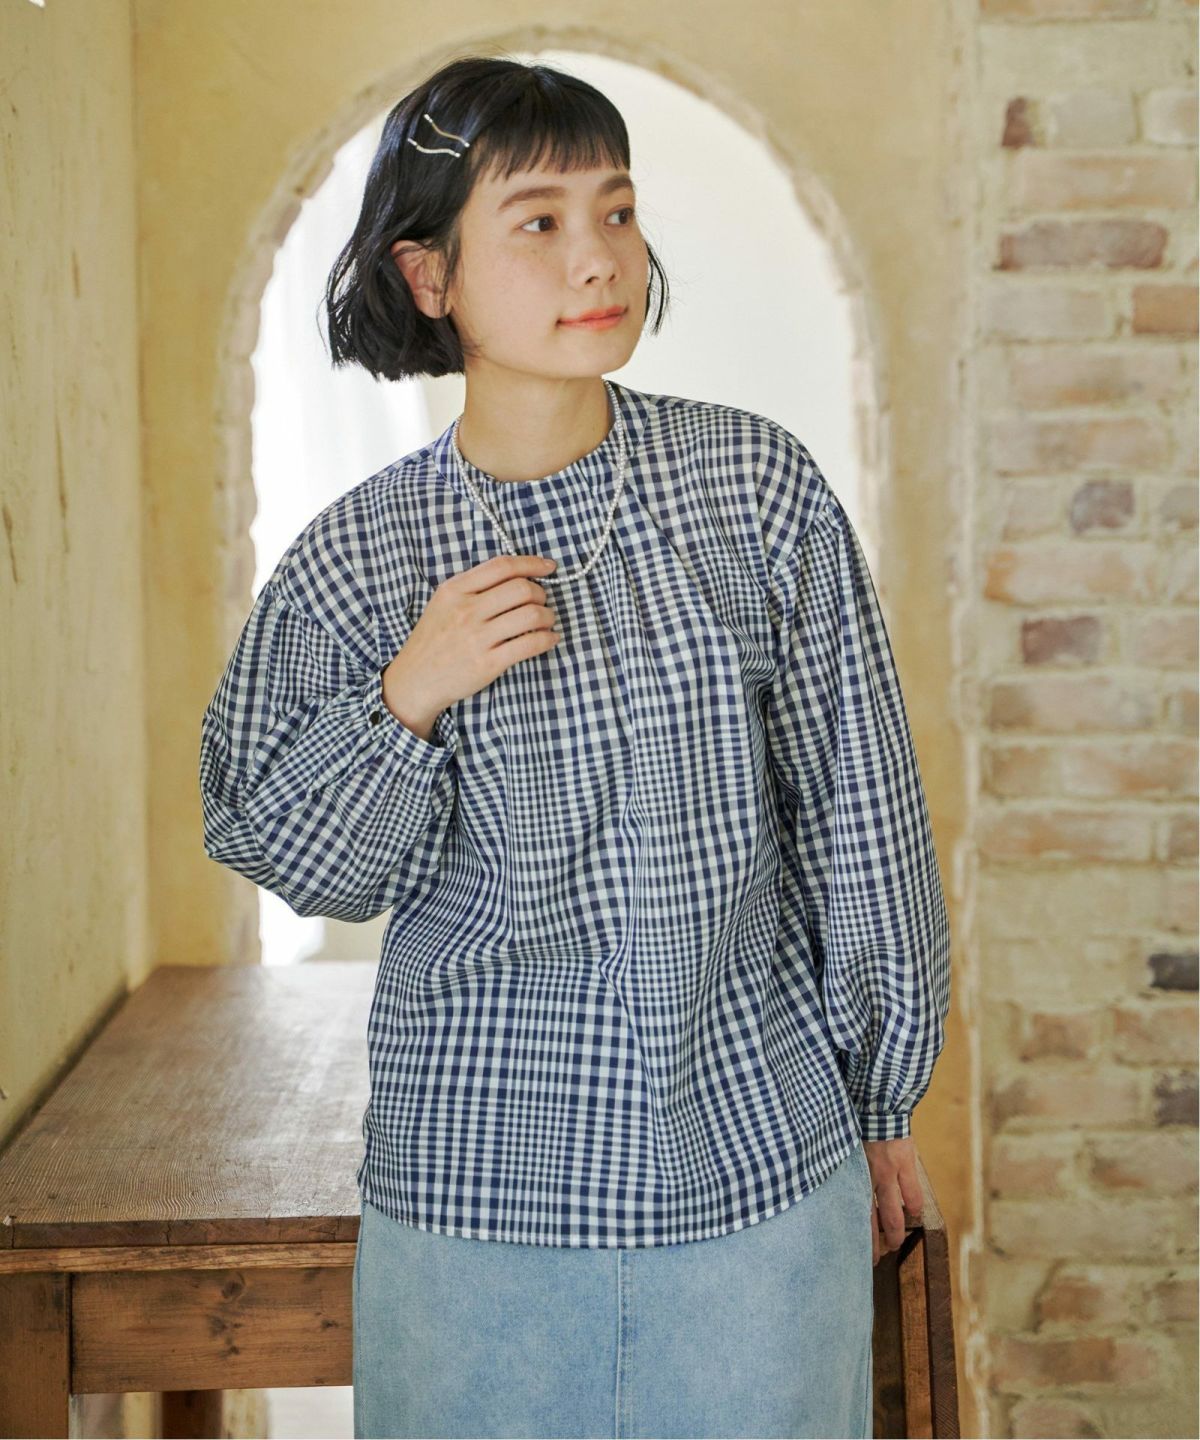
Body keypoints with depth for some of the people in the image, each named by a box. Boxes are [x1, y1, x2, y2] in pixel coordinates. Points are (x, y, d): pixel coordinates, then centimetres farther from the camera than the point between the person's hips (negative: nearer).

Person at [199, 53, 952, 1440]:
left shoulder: (760, 484, -5)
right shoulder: (356, 558, -5)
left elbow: (858, 807, 2)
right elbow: (298, 864, 3)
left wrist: (882, 1094, 7)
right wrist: (409, 697, -15)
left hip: (763, 1165, 1)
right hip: (477, 1181, 0)